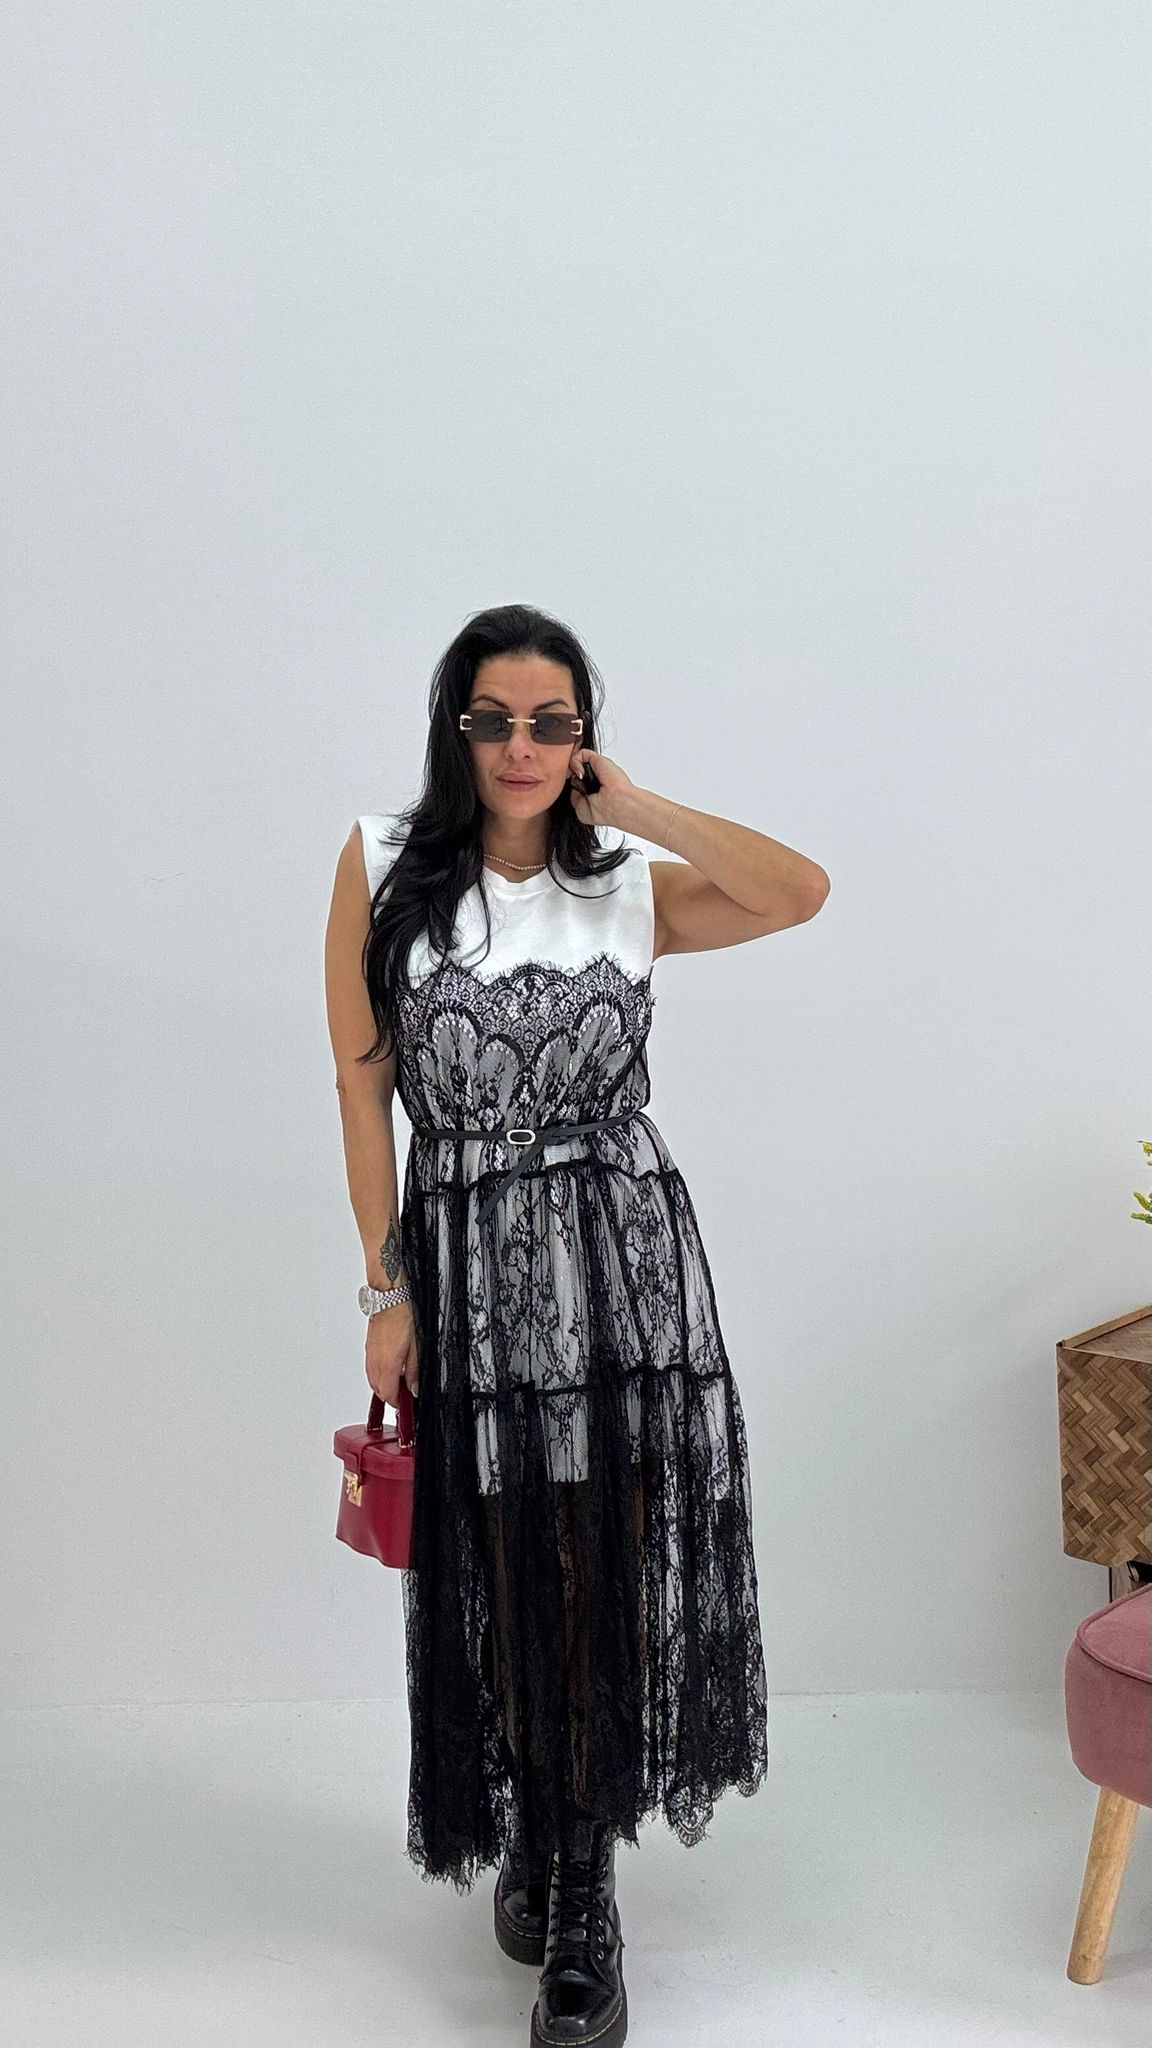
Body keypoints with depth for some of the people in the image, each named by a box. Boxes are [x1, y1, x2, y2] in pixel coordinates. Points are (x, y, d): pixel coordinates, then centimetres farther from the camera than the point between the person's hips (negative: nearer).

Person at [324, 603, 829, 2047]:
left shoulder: (632, 888, 4)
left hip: (627, 1262, 1)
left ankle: (582, 1903, 19)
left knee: (612, 1582, 3)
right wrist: (386, 1290, -4)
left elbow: (803, 892, -11)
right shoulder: (384, 866, 0)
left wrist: (628, 802, -6)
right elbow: (363, 1081, -1)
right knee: (499, 1585, 9)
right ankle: (528, 1844, 35)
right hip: (469, 1265, -1)